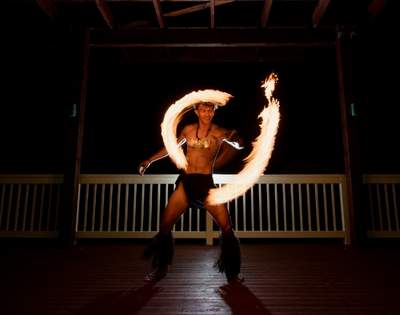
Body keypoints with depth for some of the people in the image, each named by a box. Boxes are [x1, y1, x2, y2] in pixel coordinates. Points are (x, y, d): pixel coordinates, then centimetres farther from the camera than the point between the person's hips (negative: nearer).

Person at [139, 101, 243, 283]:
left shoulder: (219, 132, 0)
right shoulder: (188, 129, 7)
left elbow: (239, 145, 6)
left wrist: (232, 139, -17)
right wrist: (149, 160, 21)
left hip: (207, 183, -2)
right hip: (186, 182, 2)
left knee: (226, 227, -9)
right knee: (165, 225, 0)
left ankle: (232, 272, 12)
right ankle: (161, 268, 21)